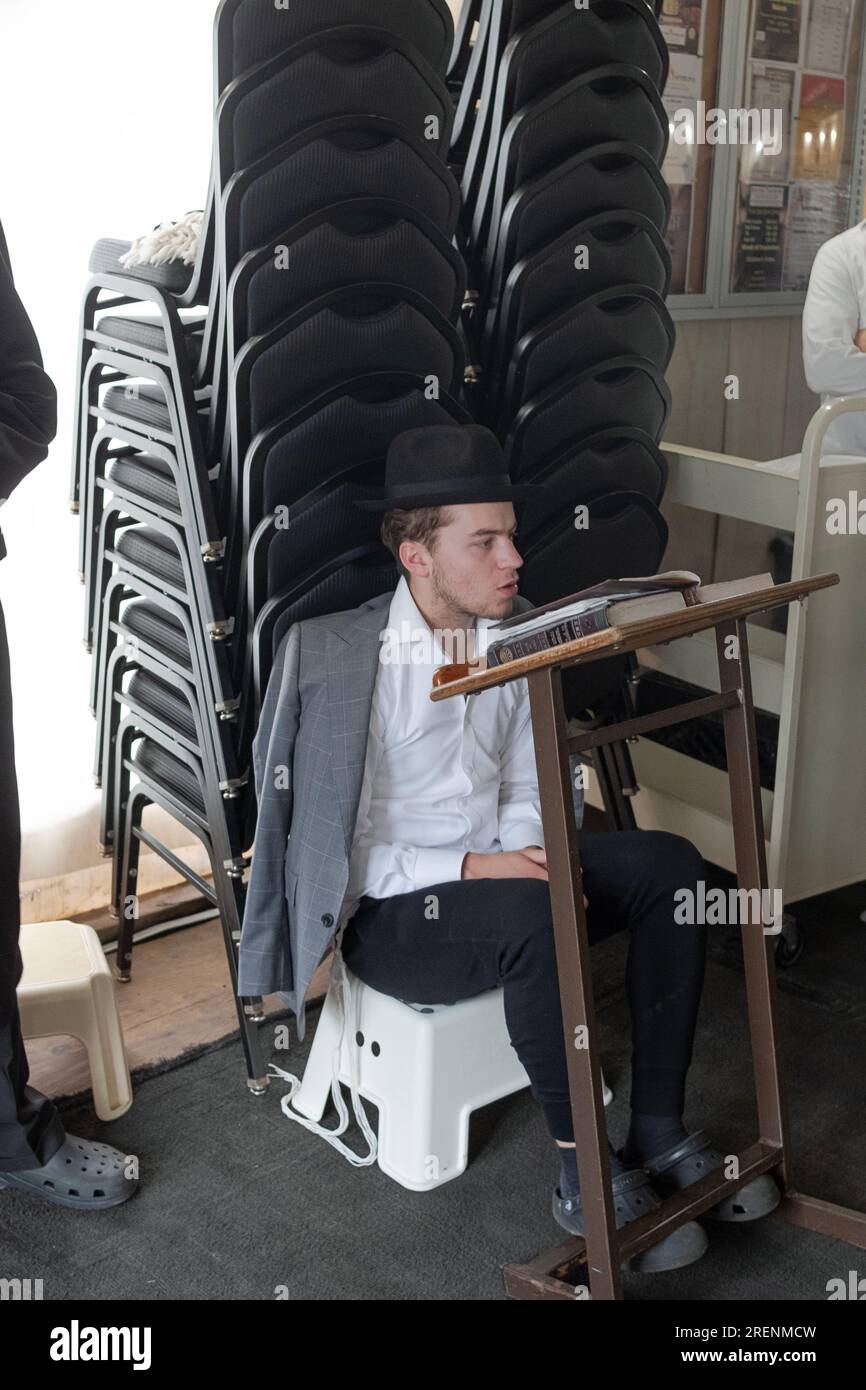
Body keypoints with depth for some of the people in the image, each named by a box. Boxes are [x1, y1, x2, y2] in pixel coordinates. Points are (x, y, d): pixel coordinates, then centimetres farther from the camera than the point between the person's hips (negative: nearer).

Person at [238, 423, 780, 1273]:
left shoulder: (518, 634, 1)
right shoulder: (331, 655, -16)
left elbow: (524, 792, 8)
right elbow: (339, 850, -15)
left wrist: (531, 855, -14)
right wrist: (468, 871, -23)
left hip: (496, 873, 6)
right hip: (390, 916, -6)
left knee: (669, 866, -15)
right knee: (539, 916, -35)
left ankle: (658, 1133, -8)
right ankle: (585, 1174, -18)